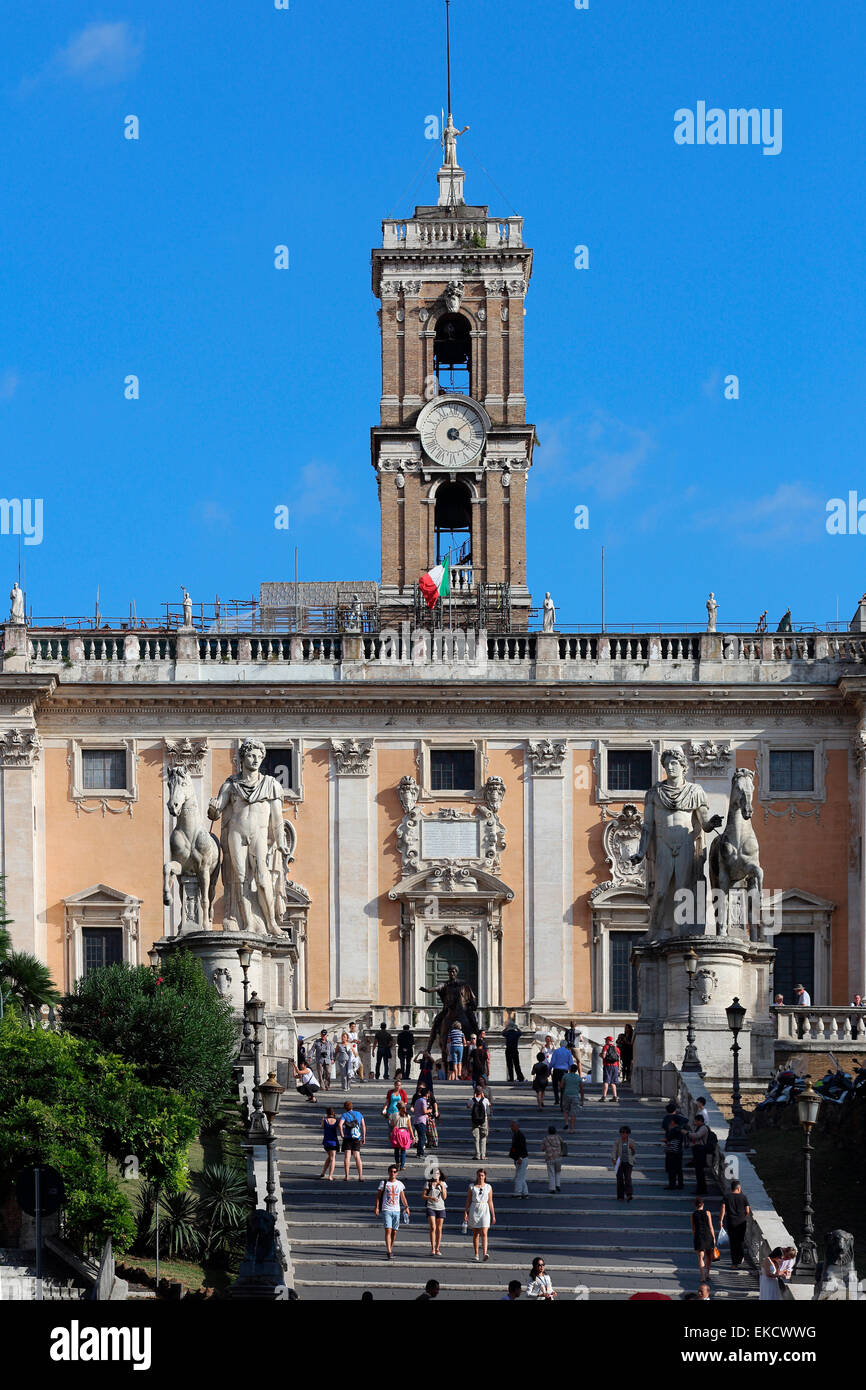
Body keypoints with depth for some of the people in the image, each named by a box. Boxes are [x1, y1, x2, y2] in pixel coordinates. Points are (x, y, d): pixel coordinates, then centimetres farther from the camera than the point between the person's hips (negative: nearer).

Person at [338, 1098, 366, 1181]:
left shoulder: (344, 1115, -1)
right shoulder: (359, 1114, 11)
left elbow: (340, 1124, -20)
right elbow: (363, 1126, 10)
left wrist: (341, 1134, -9)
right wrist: (364, 1137, 13)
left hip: (348, 1138, -3)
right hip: (357, 1138, 3)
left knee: (347, 1156, -3)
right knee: (357, 1157, 5)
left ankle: (347, 1176, -9)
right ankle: (360, 1176, -5)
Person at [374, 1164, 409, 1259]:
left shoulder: (399, 1184, 10)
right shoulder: (384, 1183, 0)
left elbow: (402, 1197, 17)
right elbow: (378, 1196, 1)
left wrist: (406, 1207, 7)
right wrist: (376, 1207, -8)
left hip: (396, 1211, 4)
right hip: (386, 1210, -4)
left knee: (394, 1231, 8)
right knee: (388, 1230, -14)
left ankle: (390, 1248, 26)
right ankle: (389, 1252, -19)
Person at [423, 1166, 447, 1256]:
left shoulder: (443, 1184, 7)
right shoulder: (428, 1183, 3)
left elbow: (444, 1197, 1)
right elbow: (423, 1195, 2)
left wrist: (442, 1187, -9)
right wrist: (431, 1198, -15)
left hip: (441, 1208, 2)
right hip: (431, 1207, -2)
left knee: (439, 1229, 3)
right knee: (433, 1228, -14)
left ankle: (437, 1249, 11)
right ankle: (432, 1248, -10)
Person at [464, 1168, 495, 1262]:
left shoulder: (488, 1187, 6)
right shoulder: (472, 1187, 5)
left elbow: (490, 1202, 10)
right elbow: (468, 1201, 7)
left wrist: (493, 1215, 9)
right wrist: (466, 1212, -2)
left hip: (485, 1211, -1)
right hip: (474, 1210, 1)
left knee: (484, 1233, -13)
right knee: (475, 1234, 5)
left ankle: (484, 1254, -23)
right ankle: (476, 1255, 14)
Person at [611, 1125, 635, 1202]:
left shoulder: (631, 1141, 2)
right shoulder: (617, 1141, -2)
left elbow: (633, 1153, 10)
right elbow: (613, 1152, -10)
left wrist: (632, 1148, -12)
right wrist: (614, 1159, -28)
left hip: (628, 1163, 0)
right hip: (619, 1163, 0)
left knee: (628, 1178, -16)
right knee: (620, 1180, 0)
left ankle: (628, 1195, -27)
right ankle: (620, 1197, 11)